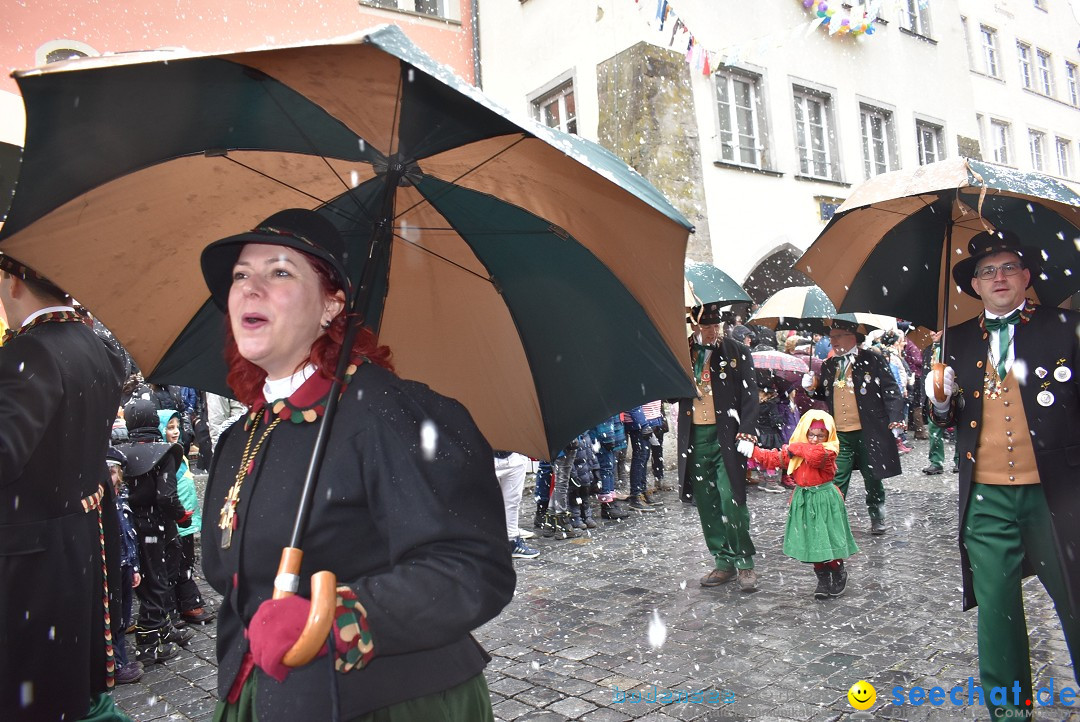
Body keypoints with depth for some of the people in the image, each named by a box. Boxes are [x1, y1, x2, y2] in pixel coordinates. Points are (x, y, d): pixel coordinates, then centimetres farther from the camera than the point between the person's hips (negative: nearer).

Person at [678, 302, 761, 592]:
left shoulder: (737, 351, 2)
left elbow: (750, 394, -2)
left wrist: (746, 432, -15)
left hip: (726, 436, -3)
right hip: (695, 438, 3)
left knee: (732, 501, -7)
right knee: (707, 504, 9)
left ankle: (745, 563, 9)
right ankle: (724, 562, 21)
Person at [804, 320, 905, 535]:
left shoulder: (873, 360, -3)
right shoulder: (828, 366, 11)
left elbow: (890, 389, -5)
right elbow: (825, 395, 21)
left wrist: (896, 417, -17)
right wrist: (812, 388, 0)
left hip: (869, 433, -3)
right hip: (839, 435, 3)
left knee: (873, 479, 12)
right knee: (836, 481, -2)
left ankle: (877, 519, 32)